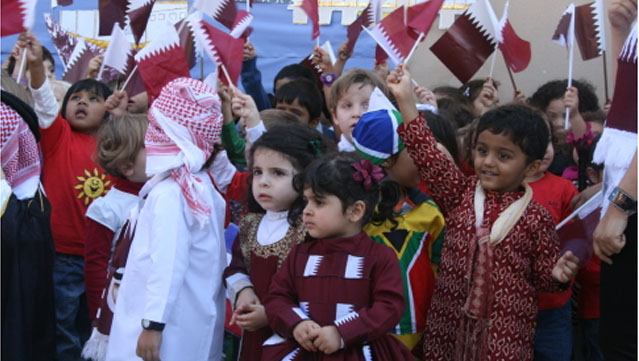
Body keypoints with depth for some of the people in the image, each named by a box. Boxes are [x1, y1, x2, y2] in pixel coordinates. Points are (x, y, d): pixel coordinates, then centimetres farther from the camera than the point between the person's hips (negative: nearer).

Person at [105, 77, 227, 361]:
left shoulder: (169, 194, -18)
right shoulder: (202, 185, 9)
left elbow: (167, 265, -23)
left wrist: (153, 324, -21)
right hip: (197, 322, 9)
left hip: (171, 328, -9)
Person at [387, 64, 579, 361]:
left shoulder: (536, 219, -4)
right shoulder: (461, 193, 3)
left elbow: (542, 276, 4)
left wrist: (558, 275, -19)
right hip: (450, 318, 3)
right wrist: (405, 100, -11)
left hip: (506, 329, -3)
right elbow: (429, 157, -5)